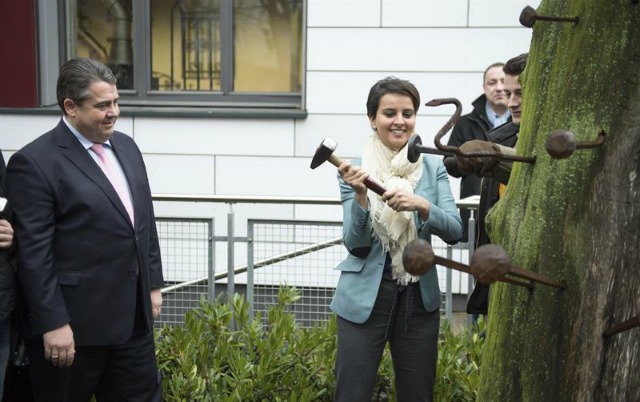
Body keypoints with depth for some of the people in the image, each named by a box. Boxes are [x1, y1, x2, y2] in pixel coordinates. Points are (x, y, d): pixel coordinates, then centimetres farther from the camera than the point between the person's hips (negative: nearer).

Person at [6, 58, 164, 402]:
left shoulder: (126, 146, 8)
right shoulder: (34, 162, -14)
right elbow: (34, 253, -16)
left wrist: (152, 283, 14)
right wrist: (52, 324, -16)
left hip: (132, 315, 7)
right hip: (73, 322, -6)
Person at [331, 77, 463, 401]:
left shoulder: (433, 167, 1)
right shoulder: (354, 170, -5)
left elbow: (454, 232, -6)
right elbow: (355, 245, -9)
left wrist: (421, 205, -24)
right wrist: (360, 197, -25)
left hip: (420, 297, 2)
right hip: (365, 297, -2)